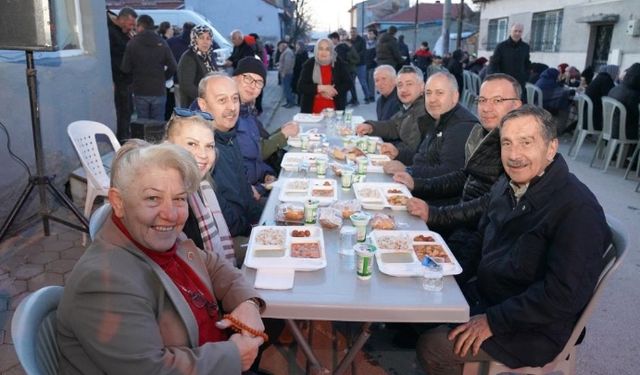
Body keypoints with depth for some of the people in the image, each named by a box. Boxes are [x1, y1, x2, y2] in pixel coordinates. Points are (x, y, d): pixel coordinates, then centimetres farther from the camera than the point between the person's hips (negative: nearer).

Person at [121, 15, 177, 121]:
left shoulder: (132, 44, -3)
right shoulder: (162, 43, 0)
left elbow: (125, 69, -4)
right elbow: (173, 67, -3)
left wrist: (136, 75, 16)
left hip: (140, 92, 0)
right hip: (159, 90, 1)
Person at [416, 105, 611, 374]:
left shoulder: (578, 209, -23)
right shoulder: (506, 186, 3)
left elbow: (564, 295, -26)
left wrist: (493, 321, -23)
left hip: (534, 329, -7)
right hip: (484, 295, 8)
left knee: (433, 348, -19)